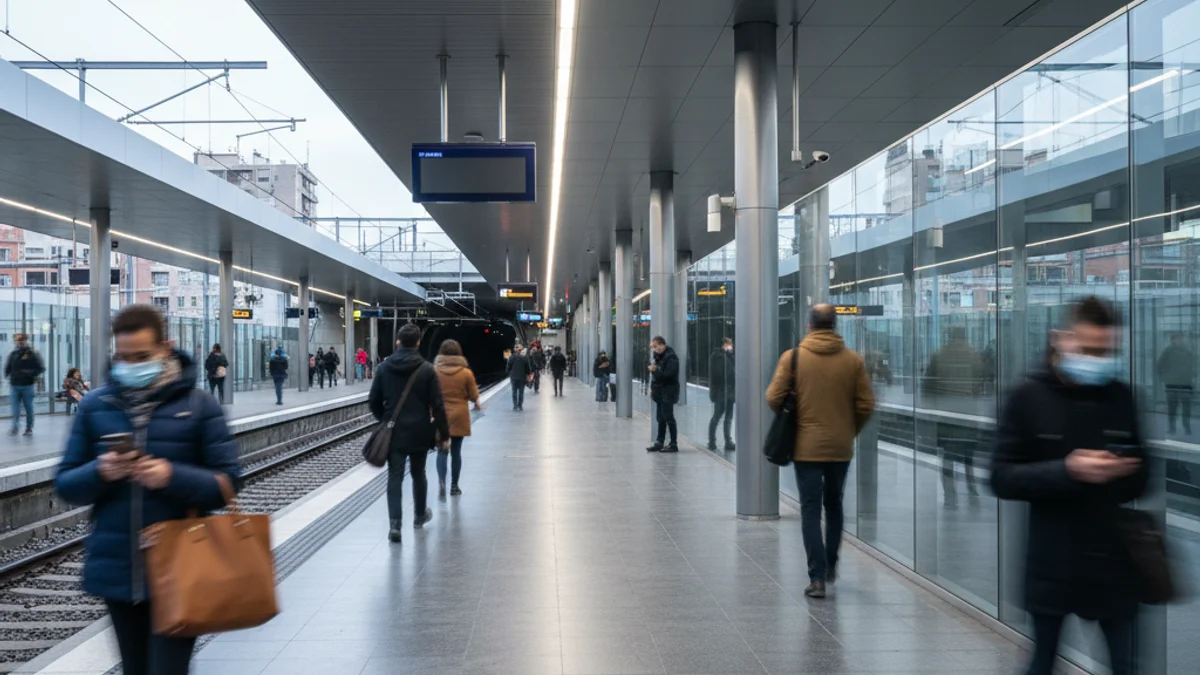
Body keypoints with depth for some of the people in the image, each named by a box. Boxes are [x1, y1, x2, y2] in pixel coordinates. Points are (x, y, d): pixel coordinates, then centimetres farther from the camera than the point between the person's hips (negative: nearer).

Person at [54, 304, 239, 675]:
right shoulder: (94, 406, 4)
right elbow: (65, 484, 5)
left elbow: (226, 482, -5)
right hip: (117, 570, 4)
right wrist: (99, 473, -16)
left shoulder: (198, 405, -3)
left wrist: (173, 477, -22)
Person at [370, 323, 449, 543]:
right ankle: (420, 516, 33)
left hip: (393, 432, 1)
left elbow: (373, 401, 3)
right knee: (418, 474, 17)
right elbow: (437, 405, -9)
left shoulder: (384, 367, -2)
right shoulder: (426, 369, -8)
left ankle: (394, 524, -13)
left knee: (394, 477, 1)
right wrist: (444, 433, -3)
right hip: (419, 432, 0)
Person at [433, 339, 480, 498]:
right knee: (456, 451, 10)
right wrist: (477, 402, 19)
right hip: (459, 416, 0)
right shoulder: (466, 373, -8)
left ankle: (441, 481, -15)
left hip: (440, 416, 0)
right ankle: (454, 486, 16)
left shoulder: (434, 371, -7)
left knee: (442, 450, 6)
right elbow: (473, 396, -3)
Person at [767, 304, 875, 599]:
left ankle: (817, 577, -3)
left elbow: (774, 398, -9)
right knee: (834, 506, 21)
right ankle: (830, 566, 31)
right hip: (841, 447, 3)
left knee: (811, 511, 2)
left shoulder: (792, 357, -7)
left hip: (806, 447, -2)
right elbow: (866, 405, -1)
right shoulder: (854, 360, -1)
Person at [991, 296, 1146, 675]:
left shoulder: (1121, 396, 3)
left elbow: (1141, 476, 12)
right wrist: (1067, 471, -22)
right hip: (1052, 564, -2)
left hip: (1112, 560, 2)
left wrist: (1125, 472, -10)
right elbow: (1002, 478, -10)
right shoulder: (1028, 397, -6)